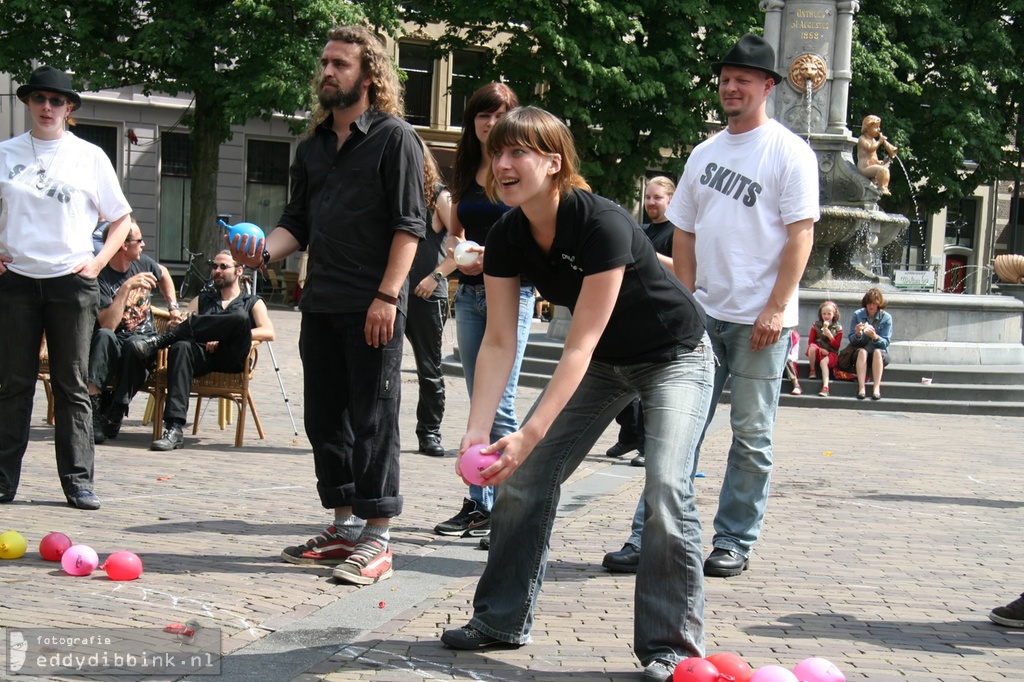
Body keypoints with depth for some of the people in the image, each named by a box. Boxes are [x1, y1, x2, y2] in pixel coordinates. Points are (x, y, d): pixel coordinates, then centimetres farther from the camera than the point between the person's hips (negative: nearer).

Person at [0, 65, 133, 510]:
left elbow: (121, 219, 11)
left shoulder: (90, 157, 5)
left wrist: (98, 261, -1)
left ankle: (78, 480, 6)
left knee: (72, 385, 3)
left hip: (71, 280, -1)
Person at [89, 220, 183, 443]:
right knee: (104, 336, -38)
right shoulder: (101, 278, -14)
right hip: (113, 349, -3)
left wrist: (173, 307, 23)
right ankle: (93, 406, -42)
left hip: (145, 340, 3)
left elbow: (163, 274, 31)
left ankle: (114, 414, -28)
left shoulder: (143, 263, 4)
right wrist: (126, 287, -27)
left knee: (135, 345, -34)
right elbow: (108, 325, -27)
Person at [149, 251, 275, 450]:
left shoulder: (252, 302, 24)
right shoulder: (202, 299, 33)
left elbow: (268, 333, 4)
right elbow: (180, 321, 17)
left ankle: (164, 339, -26)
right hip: (203, 355, 2)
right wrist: (175, 325, -11)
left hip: (232, 358, -2)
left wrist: (224, 336, -8)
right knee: (181, 347, -34)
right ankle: (174, 428, -44)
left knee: (240, 317, -31)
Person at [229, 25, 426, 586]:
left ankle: (376, 539, 2)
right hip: (321, 303, 8)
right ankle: (344, 527, 22)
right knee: (323, 418, 11)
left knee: (372, 420, -4)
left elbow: (409, 225, -10)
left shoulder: (394, 138, -4)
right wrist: (264, 250, -4)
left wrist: (387, 295, -17)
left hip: (373, 307, -7)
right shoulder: (312, 146, 17)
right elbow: (297, 221, 17)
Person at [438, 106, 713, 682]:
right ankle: (503, 619, 16)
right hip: (605, 362, 7)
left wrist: (531, 433, -40)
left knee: (667, 489, -22)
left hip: (675, 358, -7)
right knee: (524, 476, 1)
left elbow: (580, 344, -34)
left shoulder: (603, 225, -33)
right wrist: (478, 432, -27)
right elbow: (499, 342, -14)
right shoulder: (507, 237, -14)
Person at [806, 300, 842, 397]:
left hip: (831, 353, -2)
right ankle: (812, 370, -14)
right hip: (818, 351, 2)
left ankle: (825, 387, -48)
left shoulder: (838, 328, 2)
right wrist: (820, 349, -14)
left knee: (823, 361, -35)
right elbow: (810, 341, 2)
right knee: (812, 348, -34)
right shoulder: (816, 325, 4)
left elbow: (836, 346, -1)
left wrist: (830, 335, -17)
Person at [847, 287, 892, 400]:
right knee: (862, 351, -33)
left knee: (877, 352, -34)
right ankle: (861, 388, -47)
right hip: (859, 352, 1)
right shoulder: (858, 315, 0)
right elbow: (851, 340, -2)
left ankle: (877, 388, -46)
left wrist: (875, 337, -29)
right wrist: (858, 334, -25)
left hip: (881, 353, 0)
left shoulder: (886, 318, -3)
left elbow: (885, 343, -8)